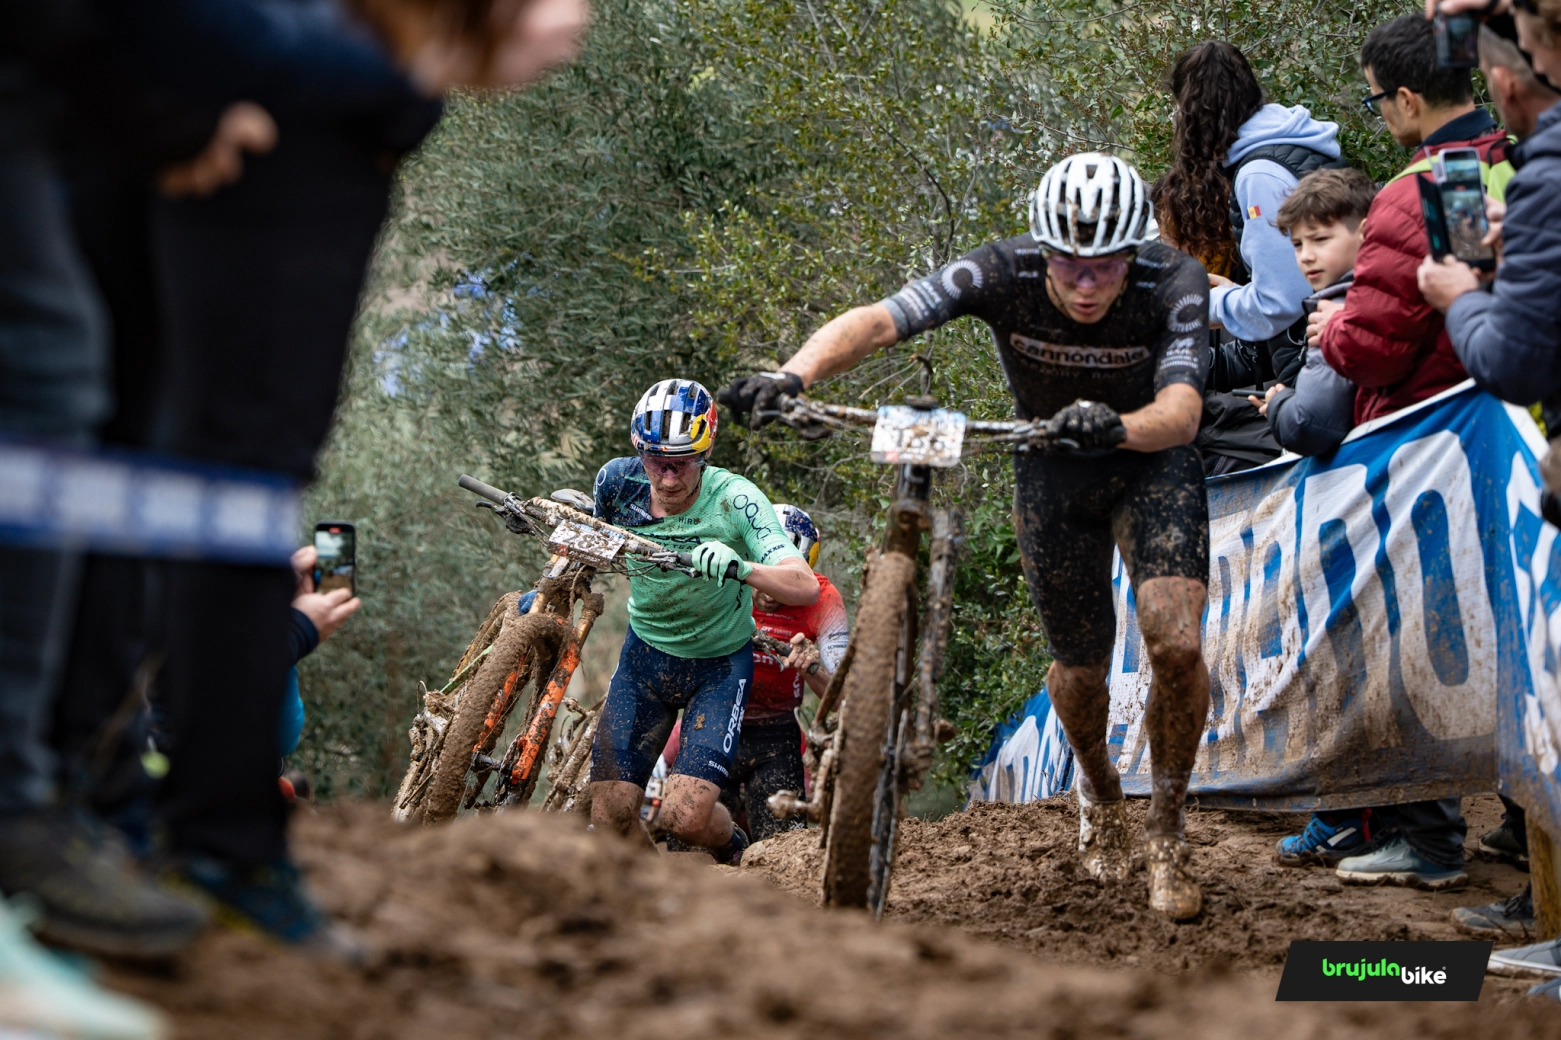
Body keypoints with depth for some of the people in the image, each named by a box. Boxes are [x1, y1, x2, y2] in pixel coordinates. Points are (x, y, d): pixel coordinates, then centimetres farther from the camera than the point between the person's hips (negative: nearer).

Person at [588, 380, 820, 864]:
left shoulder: (735, 499, -26)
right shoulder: (618, 482, -15)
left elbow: (806, 587, -37)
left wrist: (740, 568, -54)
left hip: (720, 664, -3)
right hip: (646, 654, 3)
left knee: (685, 815, -18)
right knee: (609, 817, -6)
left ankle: (735, 852, 18)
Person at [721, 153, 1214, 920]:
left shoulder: (1174, 284, -30)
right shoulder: (1004, 274, -29)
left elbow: (1181, 411, -43)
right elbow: (876, 321, -40)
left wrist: (1119, 427, -66)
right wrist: (792, 375, -59)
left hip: (1151, 461, -2)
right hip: (1050, 472, 2)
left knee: (1176, 644, -21)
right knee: (1080, 667, 9)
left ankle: (1168, 830, 3)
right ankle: (1099, 792, 44)